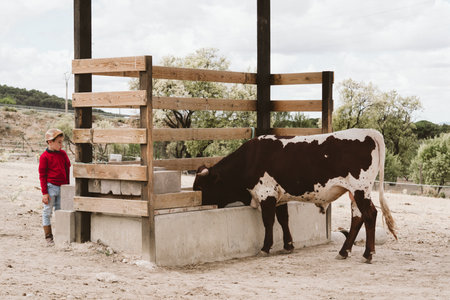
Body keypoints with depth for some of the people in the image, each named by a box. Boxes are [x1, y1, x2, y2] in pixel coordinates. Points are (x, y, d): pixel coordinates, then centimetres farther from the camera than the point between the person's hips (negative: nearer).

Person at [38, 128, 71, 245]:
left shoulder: (63, 154, 7)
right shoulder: (44, 156, -7)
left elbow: (67, 170, 16)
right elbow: (42, 175, -6)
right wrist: (44, 193, -9)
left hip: (62, 187, 5)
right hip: (50, 187, -5)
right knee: (47, 212, 1)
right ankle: (48, 237, 7)